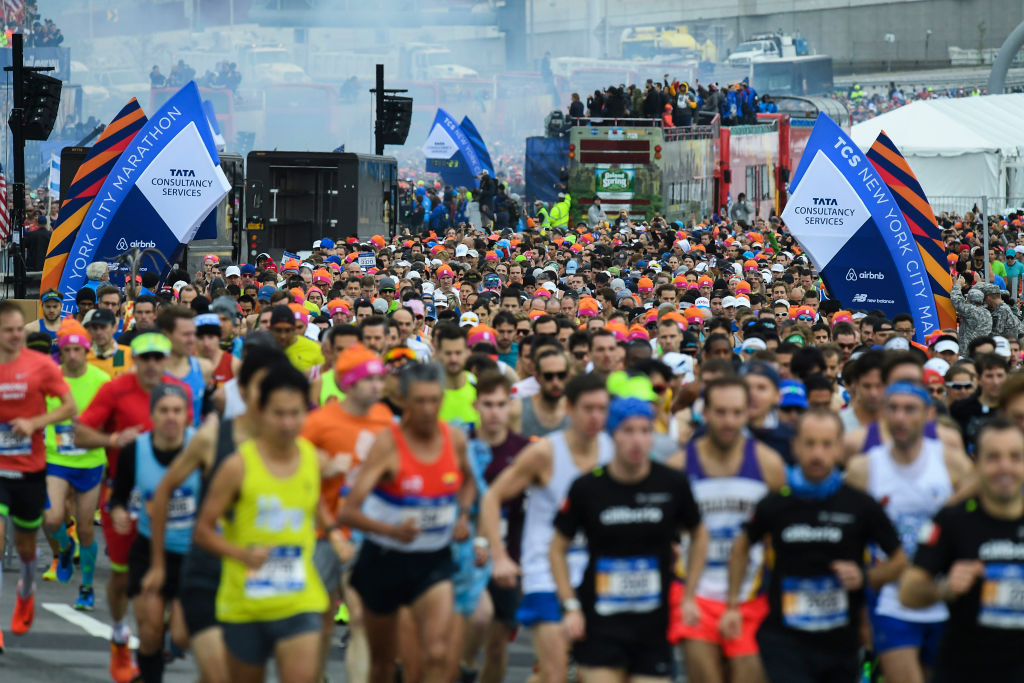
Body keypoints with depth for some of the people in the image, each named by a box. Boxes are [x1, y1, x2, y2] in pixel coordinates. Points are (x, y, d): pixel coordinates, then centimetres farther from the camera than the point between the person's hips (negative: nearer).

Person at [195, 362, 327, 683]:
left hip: (300, 604, 2)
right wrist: (242, 554, -21)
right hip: (244, 605, -2)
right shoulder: (239, 466, -11)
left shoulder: (315, 460, 1)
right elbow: (203, 530, -7)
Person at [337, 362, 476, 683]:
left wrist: (463, 516, 1)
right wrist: (393, 530, -41)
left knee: (436, 654, -15)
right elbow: (348, 512, -25)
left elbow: (467, 481, 22)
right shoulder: (388, 443, -18)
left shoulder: (455, 439, -4)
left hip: (434, 560, 2)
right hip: (385, 559, -2)